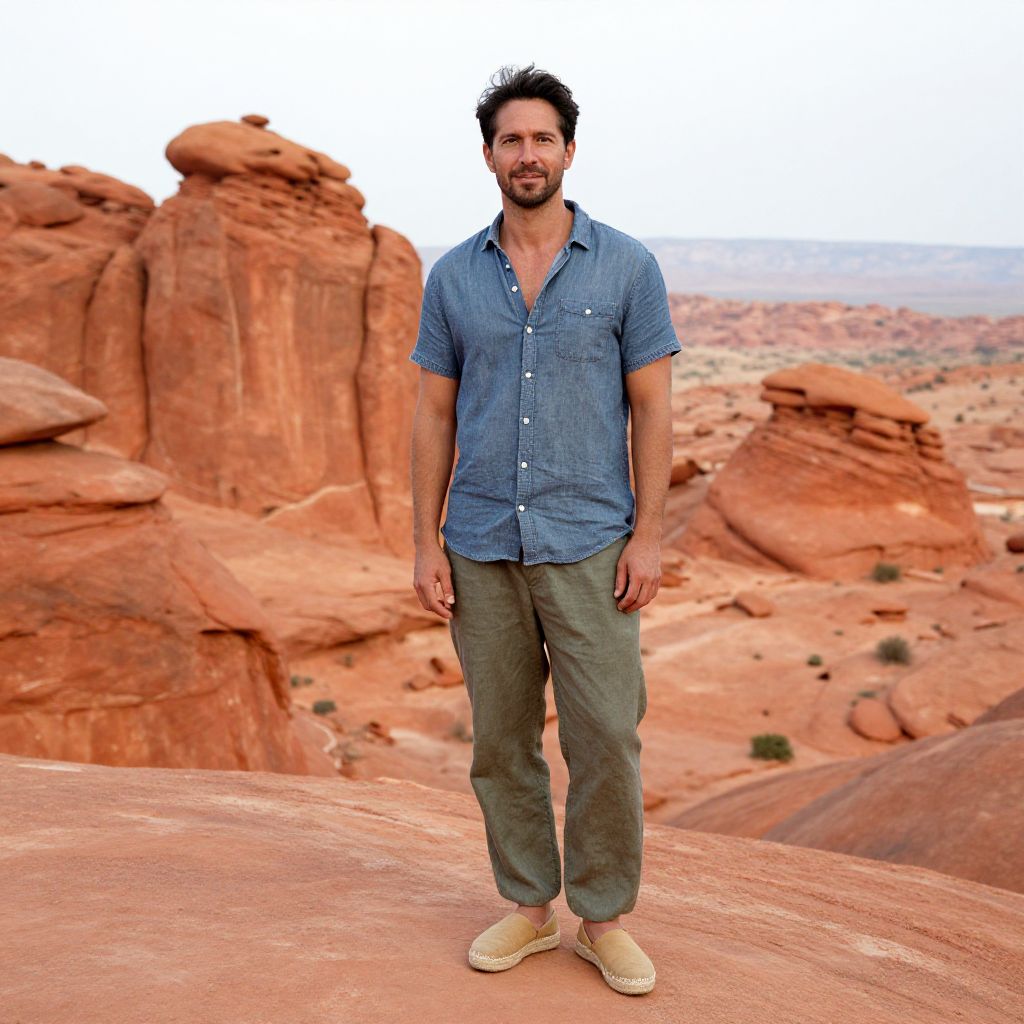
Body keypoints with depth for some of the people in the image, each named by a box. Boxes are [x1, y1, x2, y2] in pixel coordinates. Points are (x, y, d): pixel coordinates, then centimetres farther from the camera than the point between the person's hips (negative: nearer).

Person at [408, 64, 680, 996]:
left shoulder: (627, 267, -1)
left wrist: (649, 536, -8)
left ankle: (604, 918, 18)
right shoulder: (454, 277, 5)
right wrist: (426, 544, 1)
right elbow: (434, 415, 6)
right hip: (482, 547, 3)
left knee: (605, 740, -1)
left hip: (589, 546, -2)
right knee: (502, 740, 10)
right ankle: (529, 907, 27)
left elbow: (653, 409, -1)